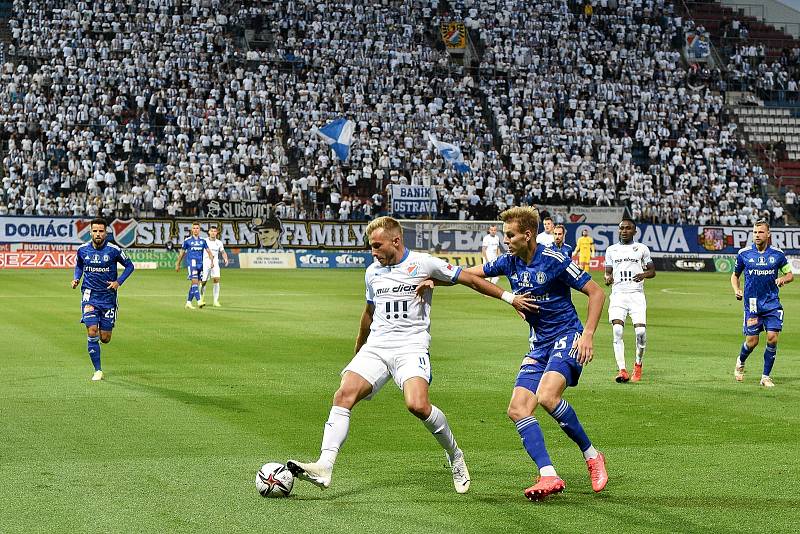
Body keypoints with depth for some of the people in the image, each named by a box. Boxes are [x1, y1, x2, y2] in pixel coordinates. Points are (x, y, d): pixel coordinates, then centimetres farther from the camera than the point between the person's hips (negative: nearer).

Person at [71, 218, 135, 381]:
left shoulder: (113, 250, -9)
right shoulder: (82, 250, -1)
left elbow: (129, 265, 3)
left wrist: (118, 282, -10)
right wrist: (76, 279, -1)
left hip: (108, 298, -1)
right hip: (90, 296, 1)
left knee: (105, 338, 1)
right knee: (92, 332, -14)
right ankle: (98, 370, 0)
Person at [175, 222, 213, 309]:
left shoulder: (203, 240, 11)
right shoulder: (187, 240, 1)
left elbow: (208, 251, 12)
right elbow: (182, 253, 9)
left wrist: (212, 261, -3)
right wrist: (178, 264, 12)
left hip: (200, 264, 5)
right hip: (191, 264, -5)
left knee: (195, 285, 6)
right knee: (195, 282, -17)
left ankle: (188, 302, 15)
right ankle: (199, 301, -25)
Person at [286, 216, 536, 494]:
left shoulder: (423, 263, -2)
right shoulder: (372, 272, 14)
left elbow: (469, 279, 4)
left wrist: (509, 297, 0)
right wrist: (357, 352, 38)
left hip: (411, 347, -5)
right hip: (375, 347, 5)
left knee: (417, 405, -28)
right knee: (343, 395, -18)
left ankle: (455, 456, -1)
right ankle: (324, 467, -24)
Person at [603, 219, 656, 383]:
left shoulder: (642, 249, 9)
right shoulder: (611, 250, 13)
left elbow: (652, 271, 14)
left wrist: (644, 274, -8)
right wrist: (608, 278, -6)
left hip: (636, 294, -1)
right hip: (618, 294, 1)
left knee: (641, 331, -13)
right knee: (617, 330, -17)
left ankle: (638, 365, 12)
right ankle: (622, 370, -16)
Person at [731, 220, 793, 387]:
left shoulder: (777, 254, 1)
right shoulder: (744, 254, 0)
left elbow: (790, 274, 11)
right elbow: (735, 275, 13)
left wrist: (783, 279, -11)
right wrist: (736, 290, -4)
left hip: (772, 303, 1)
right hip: (752, 303, 0)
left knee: (772, 338, -10)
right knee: (752, 341, -1)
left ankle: (766, 376, 4)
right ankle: (740, 362, 32)